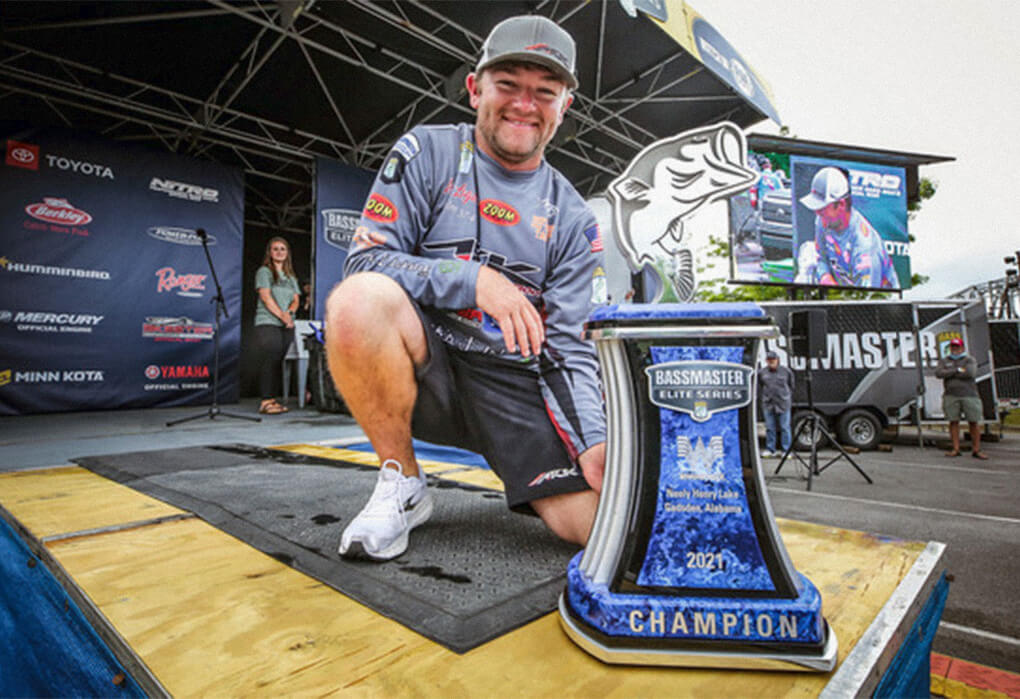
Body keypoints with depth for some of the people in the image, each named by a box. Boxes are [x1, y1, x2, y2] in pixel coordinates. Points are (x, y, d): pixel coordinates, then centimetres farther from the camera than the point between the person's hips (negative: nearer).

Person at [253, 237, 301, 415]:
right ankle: (266, 401, -8)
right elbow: (266, 297, -7)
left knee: (279, 362, 3)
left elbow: (296, 299, 12)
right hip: (267, 324, -5)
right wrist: (281, 315, -15)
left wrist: (289, 312, -9)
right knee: (269, 361, -10)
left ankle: (273, 399, 8)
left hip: (287, 326, 6)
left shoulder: (290, 277, 21)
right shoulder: (264, 271, 4)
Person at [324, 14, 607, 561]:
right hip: (425, 364, 0)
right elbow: (365, 262, -6)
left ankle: (523, 484, 18)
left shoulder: (573, 219, 8)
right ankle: (402, 484, -10)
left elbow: (569, 346, 2)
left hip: (514, 384, 1)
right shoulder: (428, 152, 3)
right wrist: (474, 280, -18)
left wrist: (594, 441, -13)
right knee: (359, 299, -34)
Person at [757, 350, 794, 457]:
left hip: (783, 404, -1)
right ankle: (770, 449, 17)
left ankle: (786, 450, 11)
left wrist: (790, 401, 11)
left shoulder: (786, 371, 1)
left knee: (785, 428, 3)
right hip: (768, 404, 1)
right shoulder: (761, 372, 3)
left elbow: (791, 387, 11)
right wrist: (762, 399, 9)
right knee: (769, 428, 7)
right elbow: (759, 387, 13)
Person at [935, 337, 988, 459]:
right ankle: (955, 449, 7)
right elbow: (938, 373, -6)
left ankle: (976, 450, 9)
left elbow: (971, 373, -12)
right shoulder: (944, 361, 12)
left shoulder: (969, 360, 6)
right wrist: (957, 370, -9)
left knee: (974, 422, 0)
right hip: (951, 395, 1)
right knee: (953, 421, 1)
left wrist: (950, 374, -5)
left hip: (969, 395, -1)